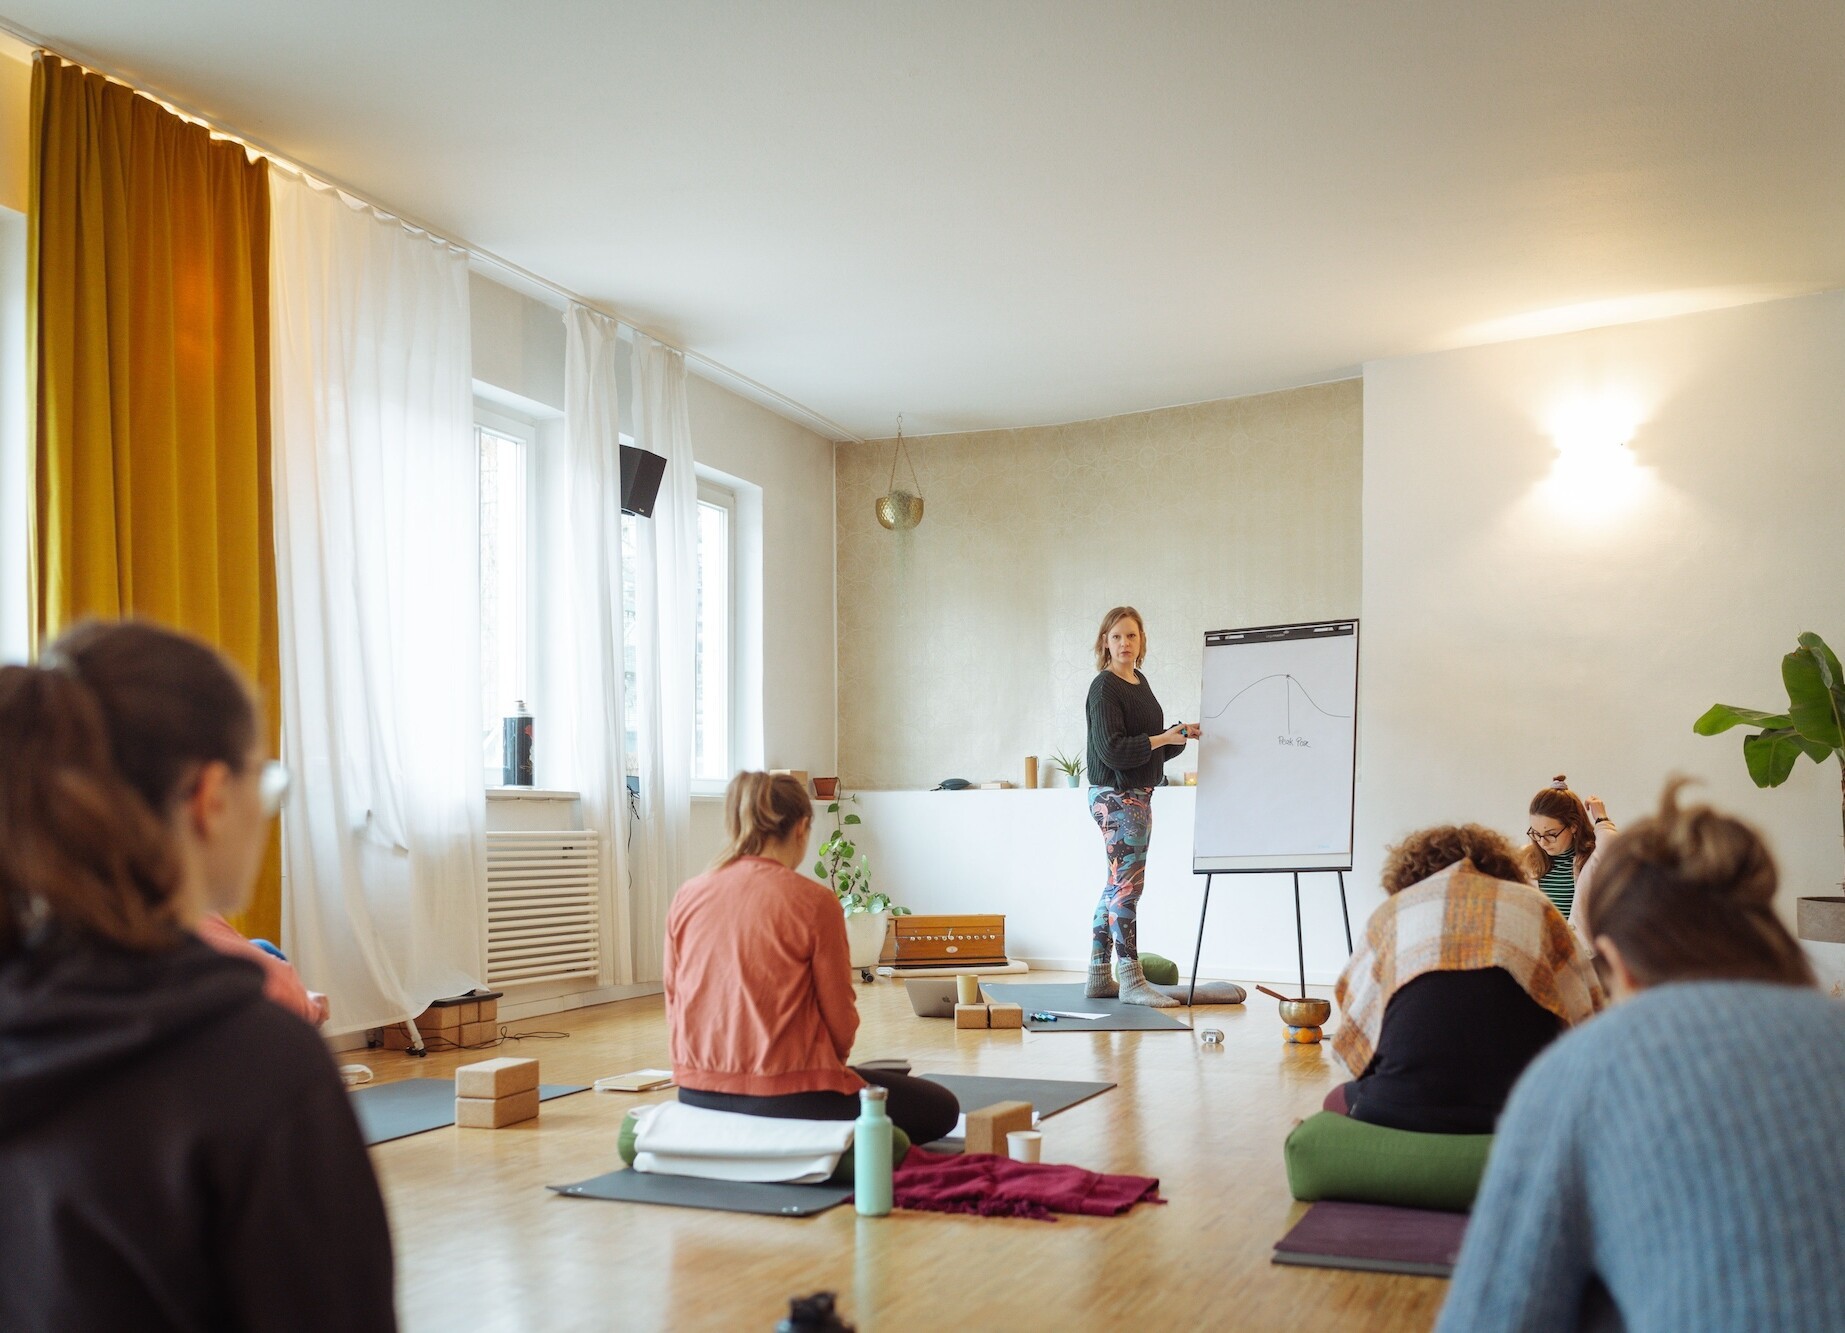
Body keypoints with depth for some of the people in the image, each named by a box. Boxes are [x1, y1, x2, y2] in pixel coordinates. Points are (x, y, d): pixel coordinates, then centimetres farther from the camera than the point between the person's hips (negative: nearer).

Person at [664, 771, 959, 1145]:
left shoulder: (686, 897, 2)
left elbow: (673, 1003, 9)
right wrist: (830, 1062, 16)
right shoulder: (813, 901, -12)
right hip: (787, 1096, -7)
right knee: (941, 1109, 12)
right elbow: (840, 1016, -5)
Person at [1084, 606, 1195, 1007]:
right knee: (1127, 883, -7)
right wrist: (1162, 739, -21)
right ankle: (1131, 980, -1)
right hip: (1115, 795, -9)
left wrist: (1179, 735, 1)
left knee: (1117, 885, 11)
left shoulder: (1140, 683, 14)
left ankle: (1098, 977, 18)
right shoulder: (1104, 687, -12)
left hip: (1138, 794, 9)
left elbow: (1153, 745, 18)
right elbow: (1111, 750, -20)